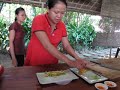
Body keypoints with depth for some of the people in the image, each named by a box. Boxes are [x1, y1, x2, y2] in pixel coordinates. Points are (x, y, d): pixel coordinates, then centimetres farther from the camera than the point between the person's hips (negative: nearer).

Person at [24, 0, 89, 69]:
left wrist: (78, 59, -22)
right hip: (34, 65, -4)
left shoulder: (62, 25, -3)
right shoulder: (38, 20, -20)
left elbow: (67, 45, -4)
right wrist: (69, 62, -34)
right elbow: (47, 46, -29)